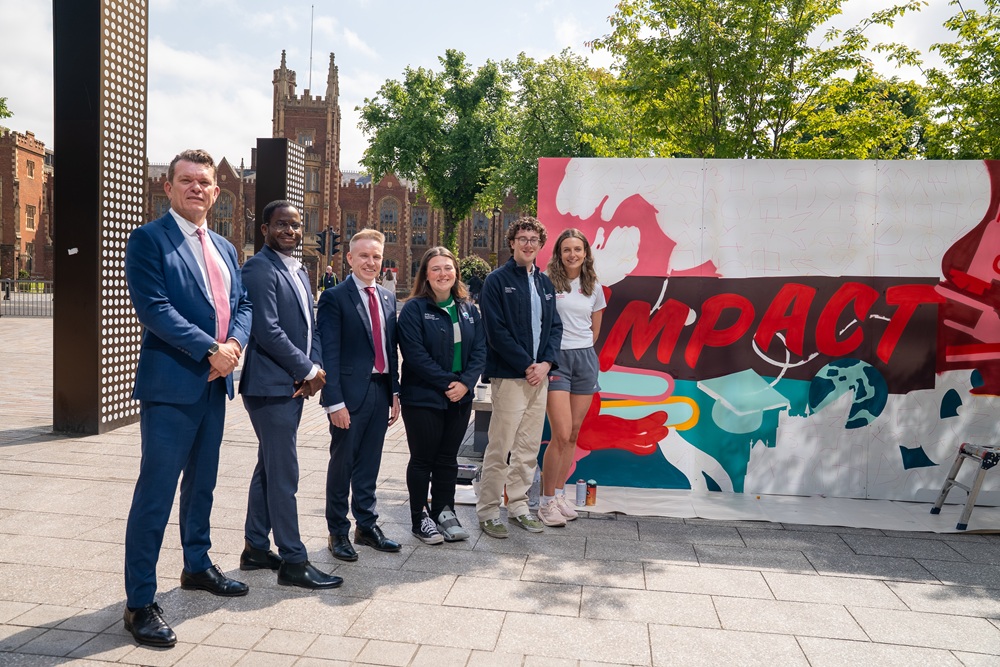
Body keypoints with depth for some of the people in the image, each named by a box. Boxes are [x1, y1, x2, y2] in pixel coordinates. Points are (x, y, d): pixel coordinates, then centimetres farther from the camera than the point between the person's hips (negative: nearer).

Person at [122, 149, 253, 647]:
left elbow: (241, 302, 13)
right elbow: (153, 307, -16)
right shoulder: (148, 239, -6)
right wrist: (210, 350, -19)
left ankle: (197, 565, 36)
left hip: (215, 383, 8)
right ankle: (139, 603, 6)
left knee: (202, 482, 19)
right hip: (171, 383, -7)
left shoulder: (224, 248, 16)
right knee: (156, 491, -4)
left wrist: (234, 344, -8)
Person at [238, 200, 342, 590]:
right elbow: (267, 331, -20)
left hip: (295, 384, 9)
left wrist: (315, 367, -2)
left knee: (269, 470, 17)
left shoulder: (299, 272, 17)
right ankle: (293, 561, 6)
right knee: (284, 476, -3)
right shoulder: (259, 269, -12)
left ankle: (256, 548, 29)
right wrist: (307, 371, -13)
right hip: (271, 386, -9)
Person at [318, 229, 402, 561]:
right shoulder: (334, 297, -8)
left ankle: (367, 525, 29)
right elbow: (329, 353, -12)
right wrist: (335, 401, -17)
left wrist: (395, 392, 10)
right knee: (342, 463, 7)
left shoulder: (388, 297, 12)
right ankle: (338, 531, 21)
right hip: (351, 393, -5)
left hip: (381, 390, 6)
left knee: (369, 463, 15)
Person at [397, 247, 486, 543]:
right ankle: (419, 517, 20)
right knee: (422, 459, 6)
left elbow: (480, 350, 4)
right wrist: (447, 382, -17)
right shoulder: (414, 309, -8)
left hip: (460, 398, 5)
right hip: (423, 397, -5)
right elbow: (415, 355, -16)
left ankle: (444, 512, 27)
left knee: (448, 459, 14)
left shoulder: (468, 309, 8)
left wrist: (465, 383, -11)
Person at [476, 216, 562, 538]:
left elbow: (555, 326, 12)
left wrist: (545, 363, -4)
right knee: (500, 448, -3)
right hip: (510, 375, -6)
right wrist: (526, 366, -14)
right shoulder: (497, 280, -4)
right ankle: (488, 512, 9)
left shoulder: (545, 283, 15)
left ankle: (518, 506, 25)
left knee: (529, 448, 12)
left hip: (539, 374, 6)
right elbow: (496, 331, -12)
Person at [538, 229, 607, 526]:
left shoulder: (594, 288, 10)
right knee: (561, 435, -10)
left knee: (573, 434, 8)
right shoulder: (548, 282, -4)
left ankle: (559, 495, 21)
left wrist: (581, 351, 14)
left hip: (585, 359, 5)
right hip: (556, 358, -5)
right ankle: (547, 502, 3)